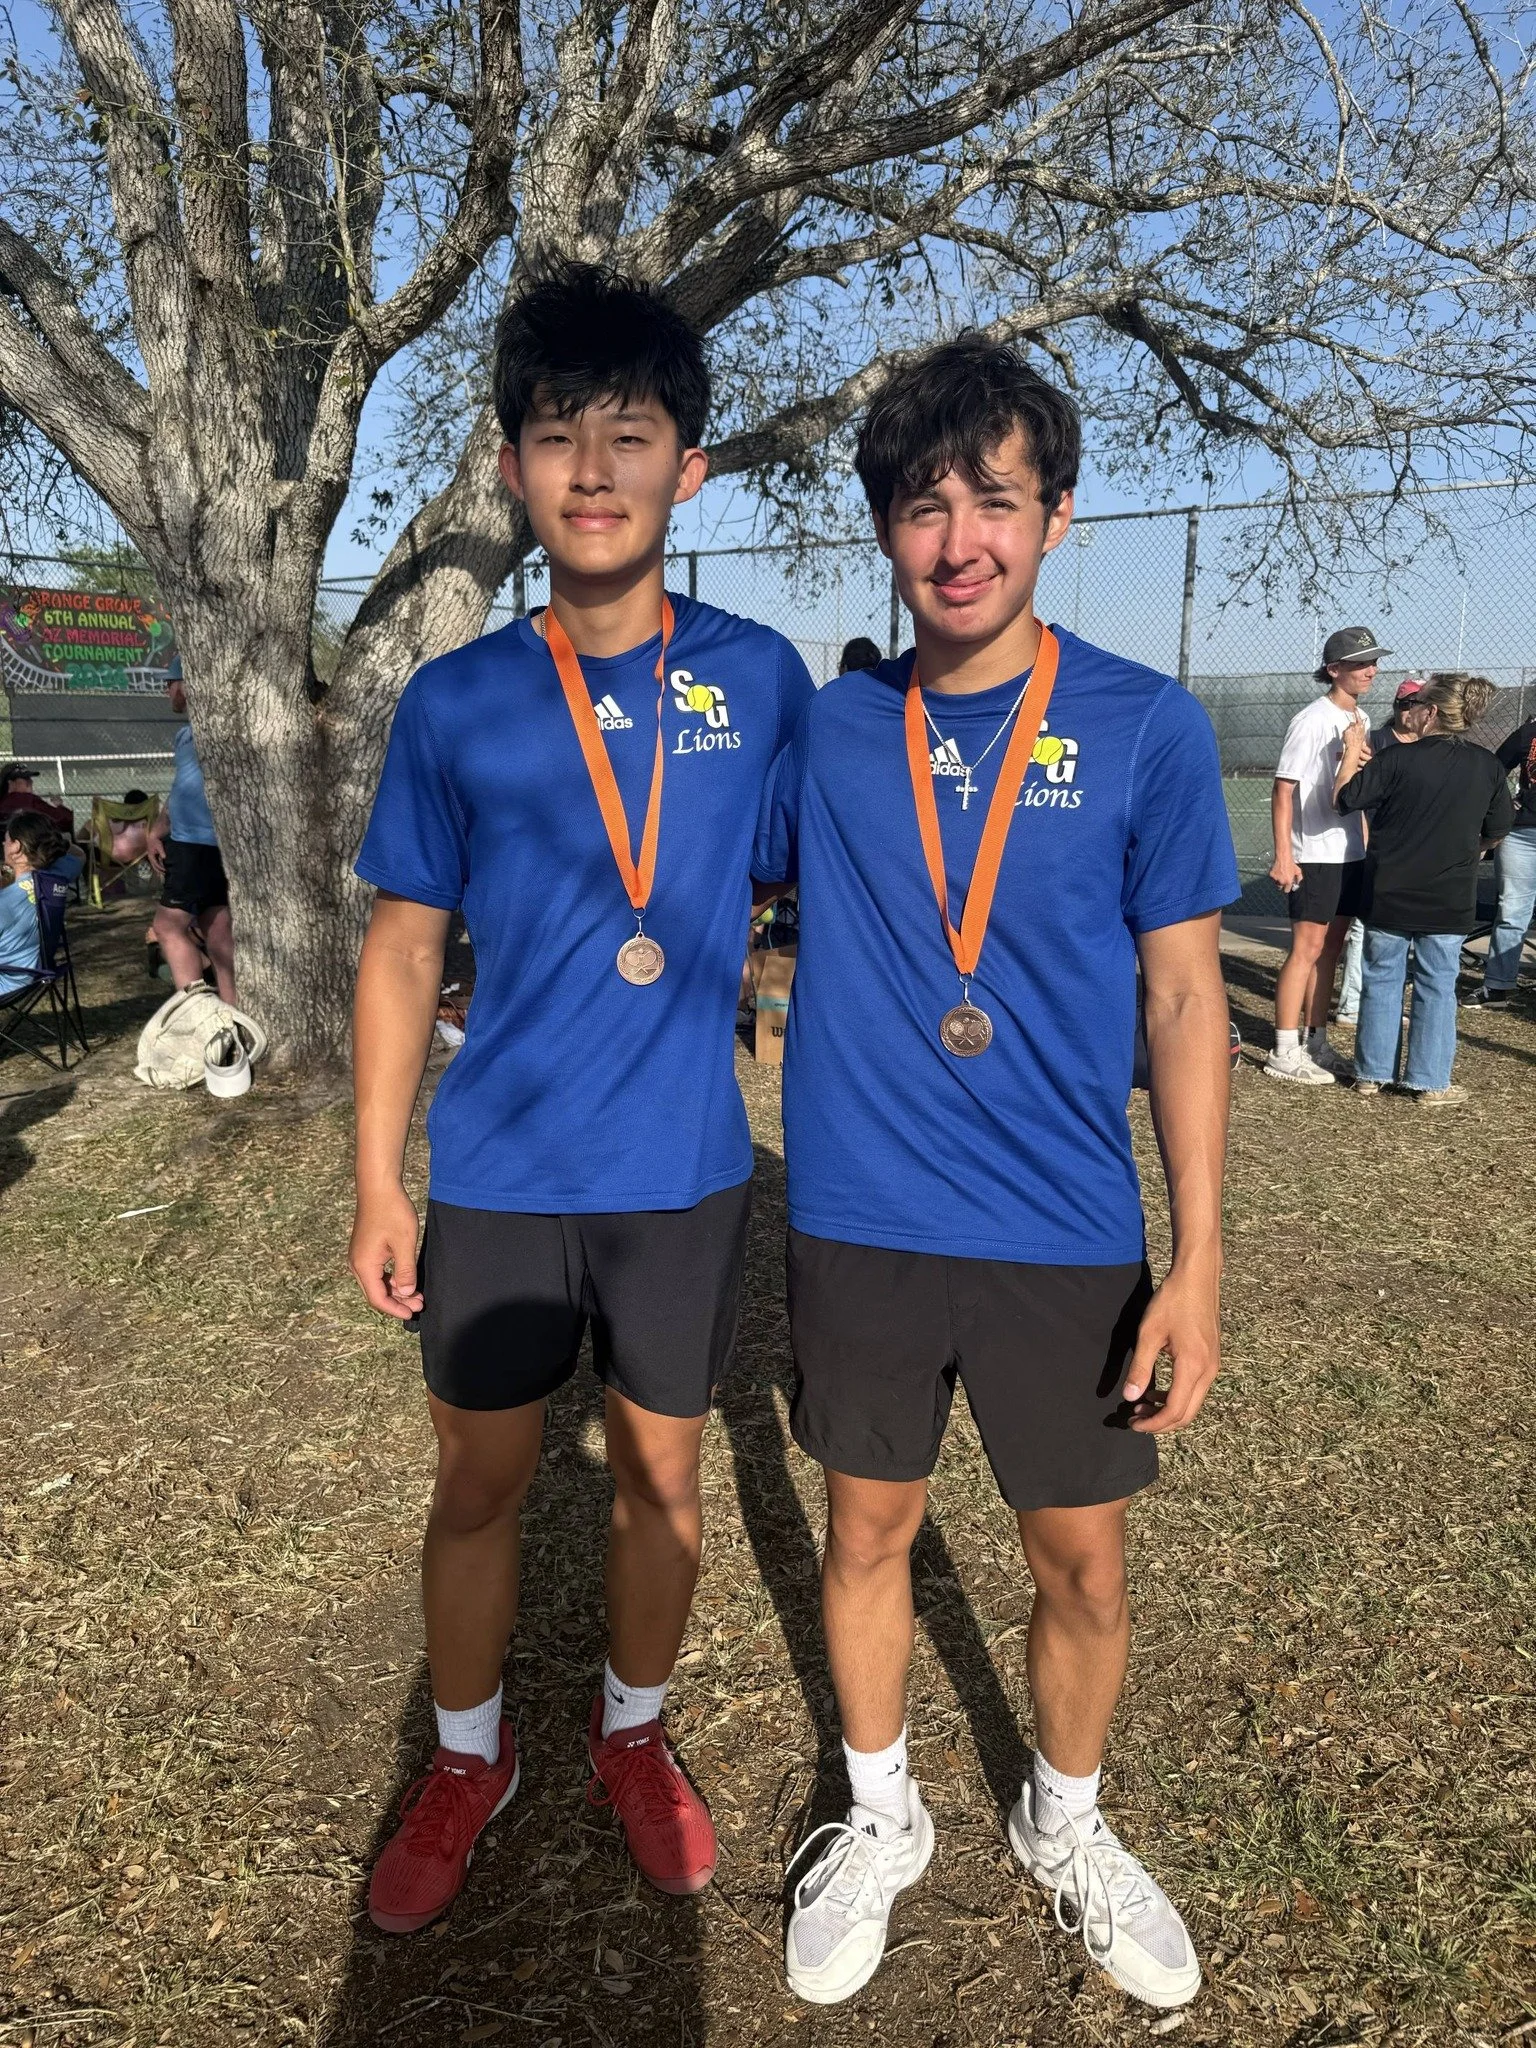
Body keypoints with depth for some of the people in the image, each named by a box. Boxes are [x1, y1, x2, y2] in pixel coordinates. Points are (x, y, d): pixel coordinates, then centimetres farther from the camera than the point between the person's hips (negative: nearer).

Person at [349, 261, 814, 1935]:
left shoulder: (759, 678, -3)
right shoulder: (454, 701, -4)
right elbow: (403, 950, 2)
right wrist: (377, 1183, 0)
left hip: (683, 1174, 0)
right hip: (498, 1176, 0)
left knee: (660, 1474, 16)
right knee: (479, 1485, 14)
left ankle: (634, 1734, 42)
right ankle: (467, 1762, 40)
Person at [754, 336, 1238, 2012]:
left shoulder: (1146, 728, -6)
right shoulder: (825, 730, -1)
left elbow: (1182, 997, -3)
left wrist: (1198, 1260, -7)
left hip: (1068, 1241, -1)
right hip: (858, 1226, 2)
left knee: (1082, 1562, 13)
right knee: (868, 1527, 16)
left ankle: (1066, 1826, 43)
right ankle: (879, 1818, 43)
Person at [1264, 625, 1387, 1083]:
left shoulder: (1361, 720, 13)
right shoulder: (1312, 721, -13)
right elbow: (1283, 790, -16)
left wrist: (1367, 844, 16)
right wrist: (1283, 855, -22)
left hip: (1352, 855, 8)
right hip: (1314, 856, -8)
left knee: (1330, 950, 12)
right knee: (1307, 950, -7)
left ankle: (1315, 1044, 20)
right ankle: (1285, 1054, -1)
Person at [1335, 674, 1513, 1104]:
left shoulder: (1397, 759, -13)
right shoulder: (1487, 766, 0)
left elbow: (1345, 798, -9)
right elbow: (1496, 831, 8)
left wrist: (1352, 752, 2)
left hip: (1390, 895, -2)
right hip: (1450, 901, 2)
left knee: (1382, 981, 9)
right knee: (1437, 987, 8)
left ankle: (1373, 1073, 15)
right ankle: (1430, 1083, 12)